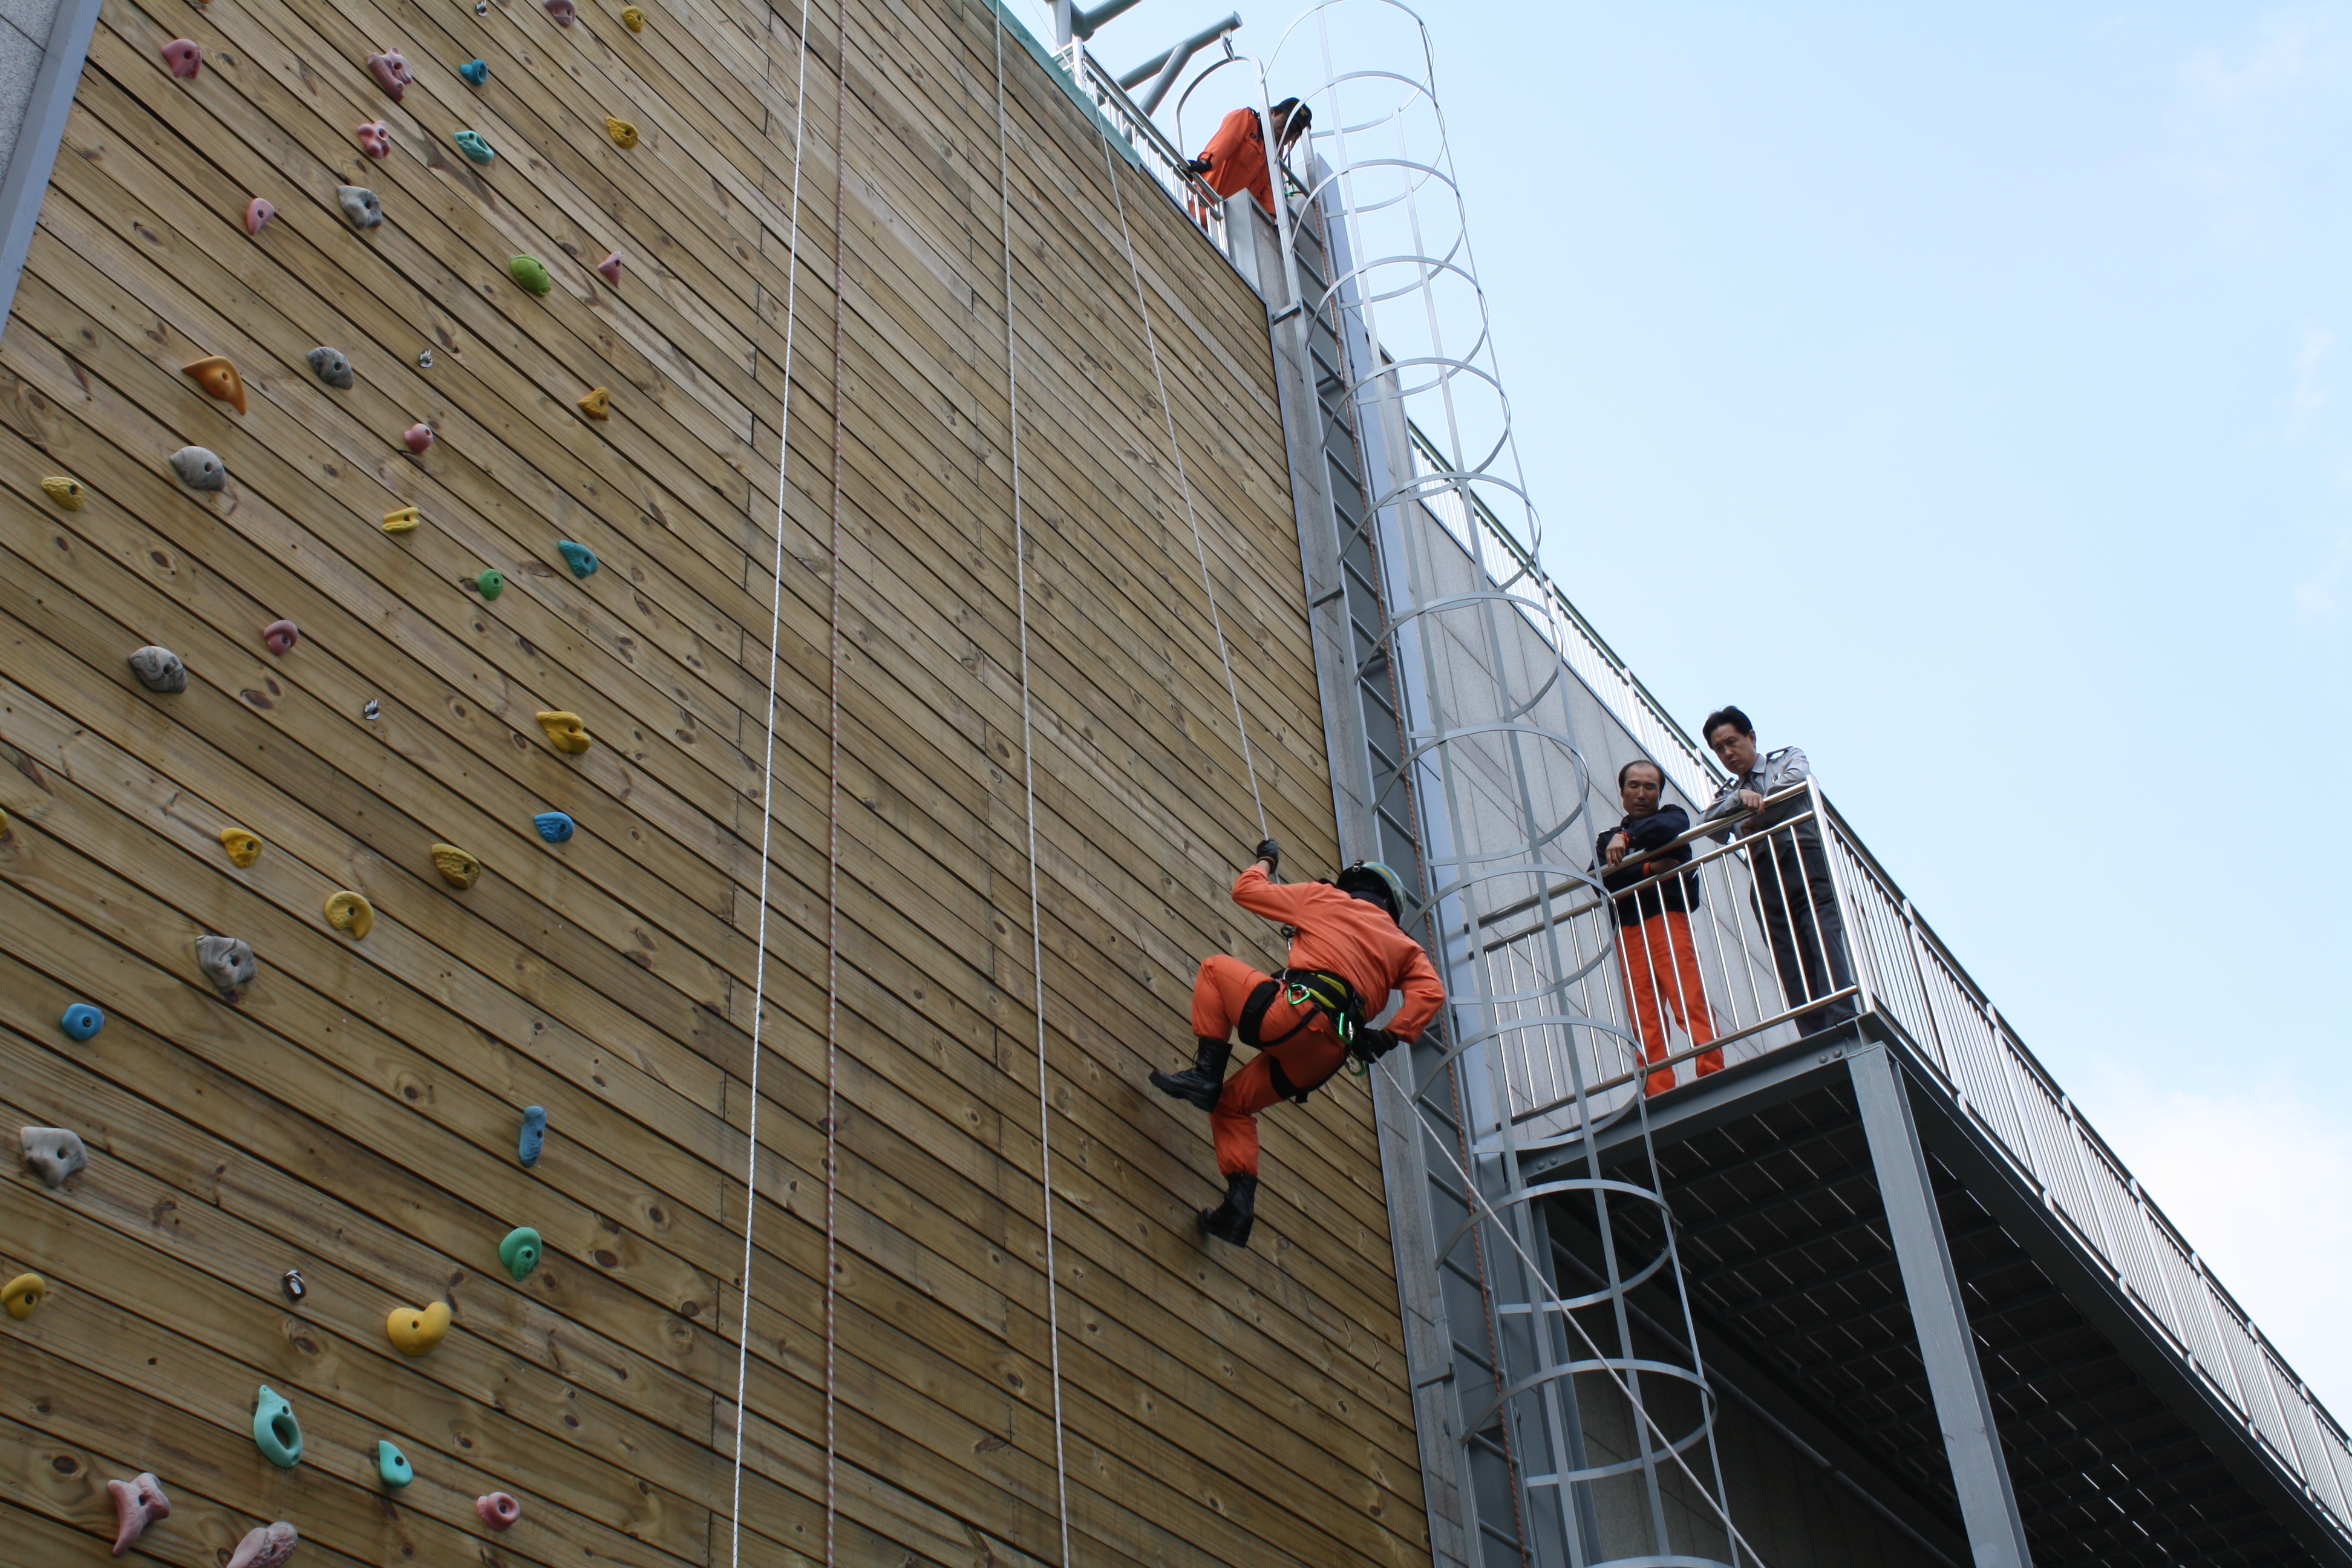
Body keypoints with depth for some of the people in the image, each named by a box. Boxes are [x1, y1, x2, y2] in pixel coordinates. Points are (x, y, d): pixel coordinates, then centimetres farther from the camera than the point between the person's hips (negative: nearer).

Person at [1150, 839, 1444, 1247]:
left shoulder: (1326, 899, 18)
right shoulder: (1403, 946, 27)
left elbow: (1246, 890, 23)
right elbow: (1431, 993, 8)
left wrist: (1266, 861, 42)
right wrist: (1392, 1036, 9)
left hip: (1296, 1015, -5)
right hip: (1327, 1055, 5)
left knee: (1216, 967, 17)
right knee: (1233, 1103, 22)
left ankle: (1205, 1074, 2)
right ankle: (1240, 1206, 6)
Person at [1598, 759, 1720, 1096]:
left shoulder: (1672, 815, 19)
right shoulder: (1607, 839, 26)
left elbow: (1669, 828, -9)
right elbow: (1603, 880, 3)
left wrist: (1627, 837, -13)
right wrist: (1650, 869, -8)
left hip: (1667, 920, -3)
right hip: (1628, 934, 3)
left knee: (1692, 1006, -16)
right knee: (1645, 1022, -8)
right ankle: (1661, 1101, -14)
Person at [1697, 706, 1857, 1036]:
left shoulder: (1787, 759, 20)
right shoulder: (1728, 792, 27)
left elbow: (1796, 780, -5)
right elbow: (1707, 824, 6)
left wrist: (1755, 821, 2)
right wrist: (1739, 797, -10)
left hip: (1805, 863, -3)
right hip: (1766, 879, 3)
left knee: (1824, 940, -22)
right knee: (1793, 970, -8)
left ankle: (1843, 1023, -34)